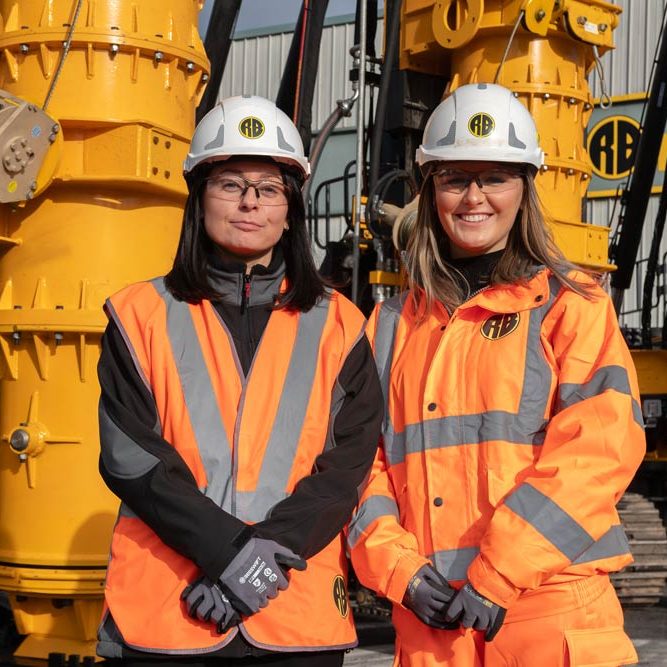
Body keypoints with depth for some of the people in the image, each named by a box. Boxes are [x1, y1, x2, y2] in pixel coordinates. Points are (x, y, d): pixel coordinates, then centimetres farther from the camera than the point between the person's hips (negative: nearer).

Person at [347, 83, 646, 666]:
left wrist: (497, 574, -15)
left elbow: (600, 447, -9)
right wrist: (401, 572, -7)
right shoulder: (396, 323, 15)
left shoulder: (572, 306, 4)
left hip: (552, 613, -3)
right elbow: (363, 459, 10)